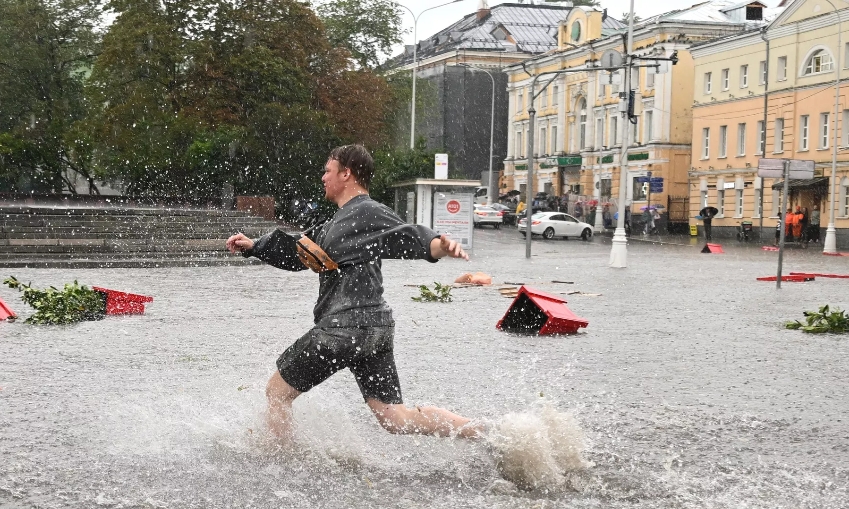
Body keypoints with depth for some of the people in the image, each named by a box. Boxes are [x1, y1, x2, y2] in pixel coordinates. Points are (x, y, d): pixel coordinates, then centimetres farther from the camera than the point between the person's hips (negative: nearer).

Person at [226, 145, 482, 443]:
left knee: (277, 392, 7)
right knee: (395, 418, 4)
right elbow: (297, 255, 32)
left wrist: (441, 245, -42)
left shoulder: (367, 213, -7)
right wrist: (253, 247, 28)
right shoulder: (339, 223, 25)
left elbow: (410, 238, -22)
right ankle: (488, 433, -3)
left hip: (346, 326, -10)